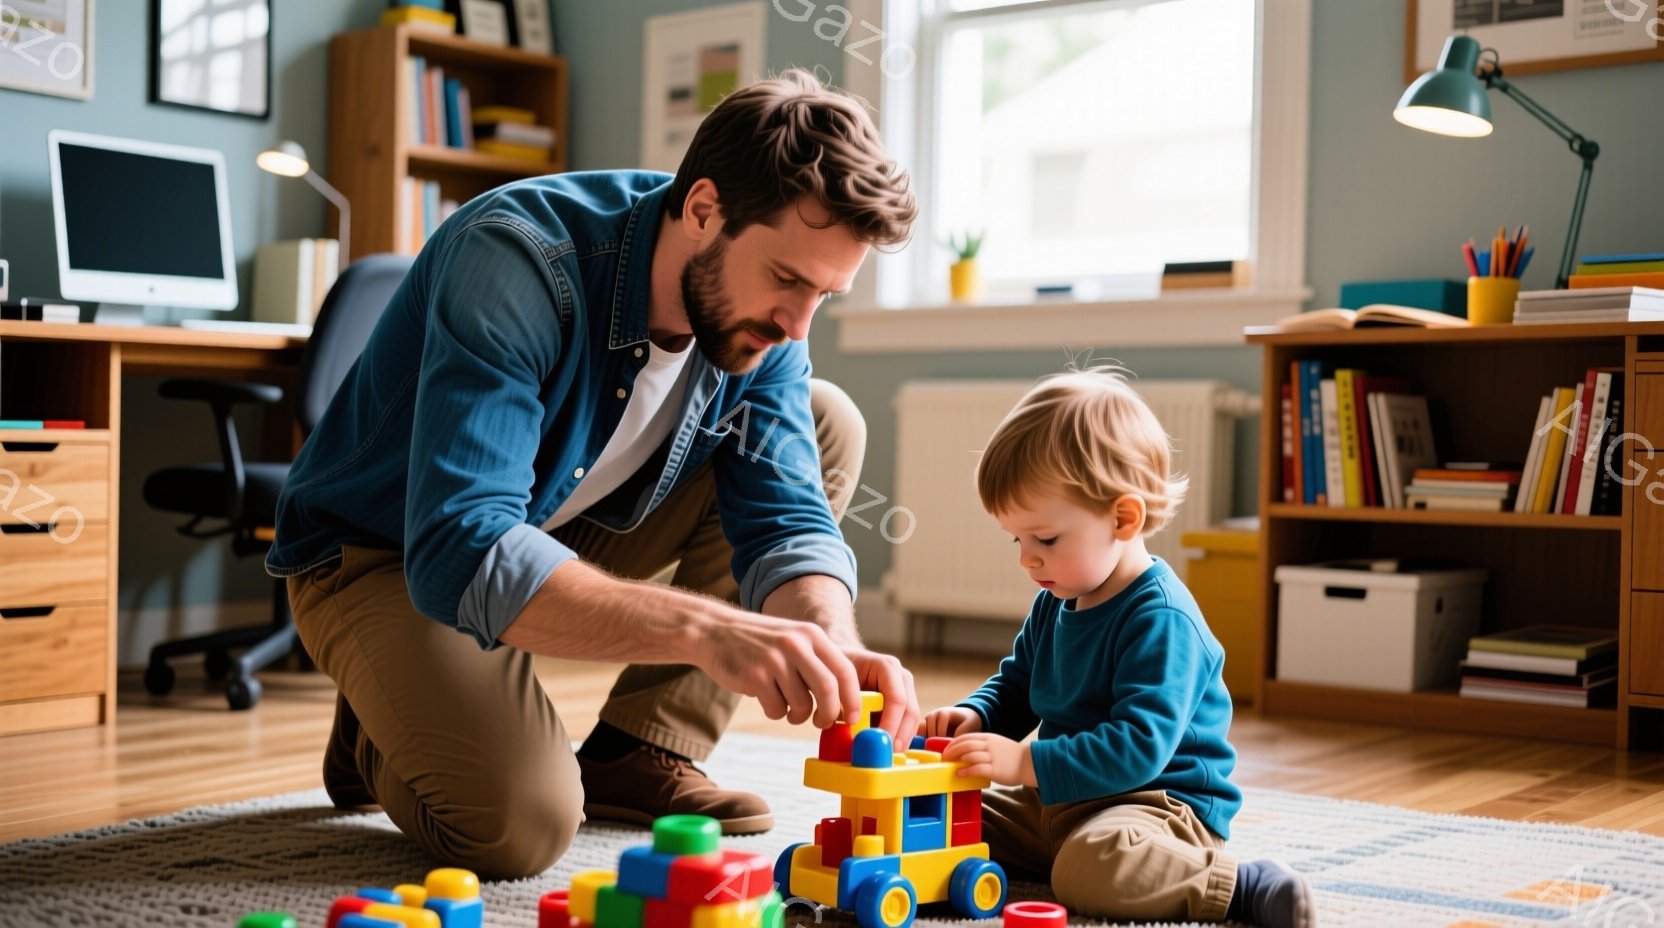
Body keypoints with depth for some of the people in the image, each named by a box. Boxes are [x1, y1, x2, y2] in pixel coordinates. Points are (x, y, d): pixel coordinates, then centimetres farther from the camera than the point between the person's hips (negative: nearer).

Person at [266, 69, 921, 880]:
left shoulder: (760, 314, -13)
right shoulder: (514, 259, -33)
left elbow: (784, 520, -14)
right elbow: (460, 555, -43)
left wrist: (834, 647, -37)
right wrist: (705, 628, -54)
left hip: (567, 526, 7)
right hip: (384, 557, -6)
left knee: (828, 424, -7)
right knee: (520, 824, -30)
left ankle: (638, 753, -4)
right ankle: (381, 736, 7)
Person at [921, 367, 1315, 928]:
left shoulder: (1162, 621, -22)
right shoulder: (1054, 604, 7)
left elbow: (1138, 746, -30)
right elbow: (1014, 687, 22)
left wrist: (1026, 763, -34)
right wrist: (974, 715, -1)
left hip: (1162, 803, -8)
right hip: (1059, 799, 9)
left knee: (1092, 867, -39)